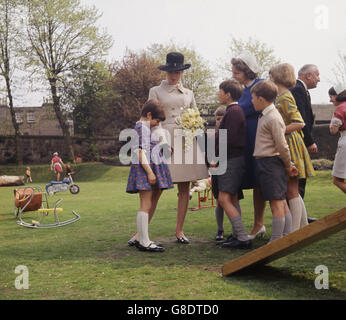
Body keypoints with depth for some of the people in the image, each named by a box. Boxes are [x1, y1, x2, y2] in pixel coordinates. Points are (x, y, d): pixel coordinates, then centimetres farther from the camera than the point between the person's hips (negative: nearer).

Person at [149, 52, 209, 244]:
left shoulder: (188, 94, 19)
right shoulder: (156, 91, 7)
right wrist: (163, 142, -14)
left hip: (186, 142, 4)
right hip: (166, 141, -4)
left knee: (184, 190, 3)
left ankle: (179, 231, 12)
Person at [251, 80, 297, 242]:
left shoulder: (273, 118, -15)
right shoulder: (265, 116, 15)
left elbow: (282, 146, -14)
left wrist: (288, 165, -3)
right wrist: (287, 165, 22)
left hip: (270, 162, -10)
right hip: (265, 163, 10)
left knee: (276, 202, -6)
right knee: (281, 203, 12)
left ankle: (276, 240, -3)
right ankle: (287, 237, 18)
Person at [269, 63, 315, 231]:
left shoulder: (284, 98, -14)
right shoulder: (281, 96, 15)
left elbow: (299, 123, -21)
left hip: (289, 147, -10)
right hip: (284, 146, 10)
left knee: (291, 192, -5)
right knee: (293, 191, 14)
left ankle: (295, 231, 0)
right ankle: (304, 227, 22)